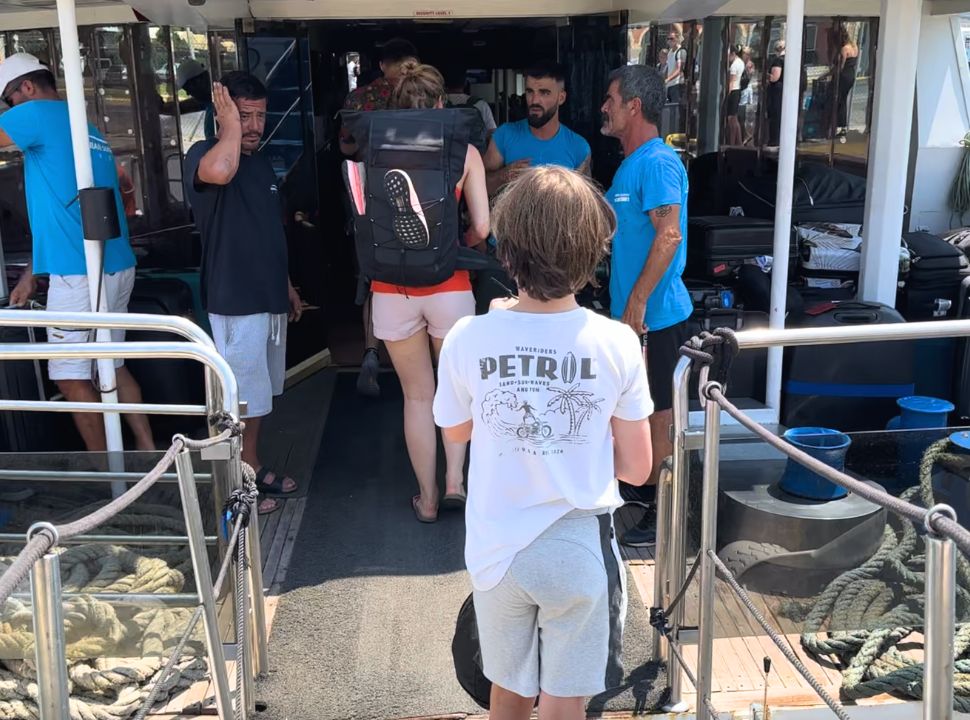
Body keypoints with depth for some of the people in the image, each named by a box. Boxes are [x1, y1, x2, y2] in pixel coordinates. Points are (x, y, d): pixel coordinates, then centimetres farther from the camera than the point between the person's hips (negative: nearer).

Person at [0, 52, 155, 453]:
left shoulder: (38, 114, -6)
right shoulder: (89, 131, 20)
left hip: (81, 275, -9)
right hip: (117, 268, 9)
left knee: (71, 377, 2)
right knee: (110, 367, 17)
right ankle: (147, 448, 22)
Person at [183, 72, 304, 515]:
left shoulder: (262, 162, 13)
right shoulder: (203, 154, -13)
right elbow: (219, 172, -41)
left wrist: (287, 286, 21)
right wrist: (230, 123, -24)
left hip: (268, 298, 8)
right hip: (235, 302, -8)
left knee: (260, 393, 17)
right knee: (240, 398, 0)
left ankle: (254, 467, 31)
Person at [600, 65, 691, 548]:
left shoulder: (658, 162, -17)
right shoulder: (632, 162, 15)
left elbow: (669, 235, -25)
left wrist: (637, 301, -25)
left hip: (655, 314, -10)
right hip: (636, 311, 10)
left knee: (656, 416, -1)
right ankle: (644, 489, 35)